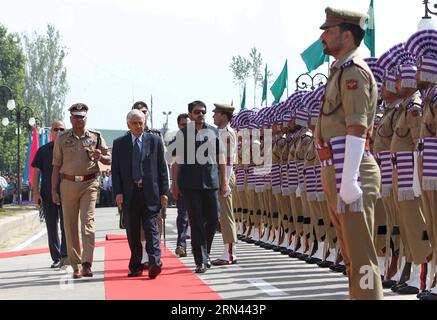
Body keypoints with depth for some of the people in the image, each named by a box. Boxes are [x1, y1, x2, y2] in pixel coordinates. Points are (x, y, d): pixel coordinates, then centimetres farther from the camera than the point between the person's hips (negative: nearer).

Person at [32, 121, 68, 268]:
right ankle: (56, 258, 12)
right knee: (52, 228, 5)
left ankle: (65, 255, -6)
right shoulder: (43, 150, 9)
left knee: (66, 225, -8)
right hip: (47, 194, 2)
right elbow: (36, 172, 9)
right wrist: (35, 192, 0)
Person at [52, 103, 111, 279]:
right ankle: (75, 265, 12)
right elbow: (56, 166, 10)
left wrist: (100, 157, -11)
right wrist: (53, 190, 4)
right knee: (70, 225, 3)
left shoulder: (96, 137, 7)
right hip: (68, 184, 2)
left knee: (87, 221, -13)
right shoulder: (62, 138, 8)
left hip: (89, 183, -1)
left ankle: (87, 264, -17)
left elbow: (109, 160, 12)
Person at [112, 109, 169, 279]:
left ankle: (155, 262, -13)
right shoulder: (119, 143, 8)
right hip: (129, 193, 2)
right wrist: (118, 192, -5)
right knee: (132, 231, 6)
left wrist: (164, 192, -1)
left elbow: (162, 168, 5)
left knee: (151, 227, -8)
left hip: (150, 192, -2)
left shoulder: (155, 140, 6)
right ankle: (136, 266, 14)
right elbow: (115, 170, 6)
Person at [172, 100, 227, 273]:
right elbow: (177, 160, 7)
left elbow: (221, 158, 13)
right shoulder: (183, 134, 5)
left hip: (211, 181, 2)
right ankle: (201, 261, 1)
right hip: (190, 183, -2)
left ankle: (205, 254, 24)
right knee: (196, 222, -3)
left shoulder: (214, 132, 11)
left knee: (213, 219, 2)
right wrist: (175, 184, 4)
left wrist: (224, 181, 8)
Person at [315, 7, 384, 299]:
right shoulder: (341, 72, 21)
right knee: (352, 252, 16)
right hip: (336, 172, 10)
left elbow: (357, 129, -19)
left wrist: (349, 180, -26)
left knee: (360, 253, -10)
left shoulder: (353, 70, -10)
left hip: (350, 172, -10)